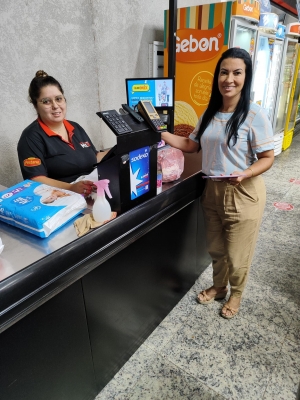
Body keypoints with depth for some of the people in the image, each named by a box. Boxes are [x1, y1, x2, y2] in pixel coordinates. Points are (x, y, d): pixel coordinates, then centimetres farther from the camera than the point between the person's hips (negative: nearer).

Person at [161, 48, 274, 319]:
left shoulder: (254, 115, -14)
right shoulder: (210, 113, 4)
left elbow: (267, 158, -12)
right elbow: (191, 145, 11)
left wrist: (244, 174, -31)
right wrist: (161, 133, 1)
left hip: (244, 194, -5)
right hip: (213, 190, 6)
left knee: (237, 254, 10)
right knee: (216, 248, 20)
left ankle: (236, 293, 40)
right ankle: (219, 286, 46)